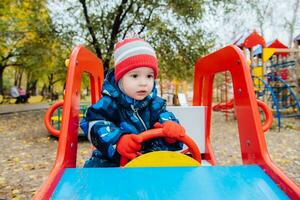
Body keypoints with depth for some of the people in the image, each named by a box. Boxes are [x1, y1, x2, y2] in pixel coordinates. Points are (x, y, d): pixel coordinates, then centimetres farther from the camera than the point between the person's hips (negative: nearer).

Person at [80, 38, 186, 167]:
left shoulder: (155, 103, 2)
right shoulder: (110, 103, -8)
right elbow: (94, 125, -16)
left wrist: (171, 126, -32)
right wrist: (117, 140, -34)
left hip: (150, 158, 2)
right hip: (111, 159, -1)